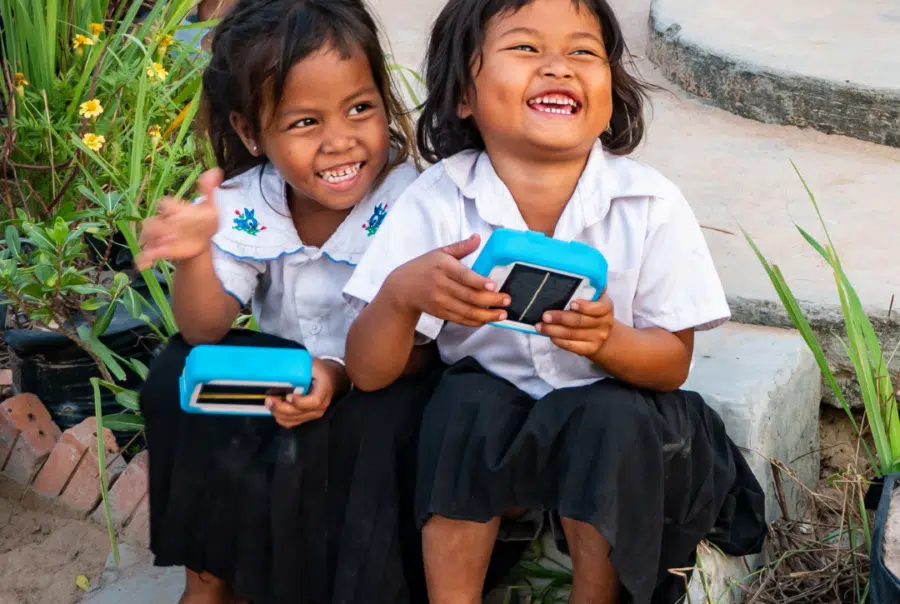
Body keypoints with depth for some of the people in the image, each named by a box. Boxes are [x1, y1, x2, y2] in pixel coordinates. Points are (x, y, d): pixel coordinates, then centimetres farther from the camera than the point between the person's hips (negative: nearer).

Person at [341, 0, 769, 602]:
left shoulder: (651, 204, -14)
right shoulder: (435, 203, -13)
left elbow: (673, 364, -9)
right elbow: (369, 374, -14)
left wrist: (608, 341, -32)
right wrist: (401, 294, -36)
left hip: (615, 419, 0)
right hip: (488, 418, 1)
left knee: (609, 420, -30)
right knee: (464, 404, -29)